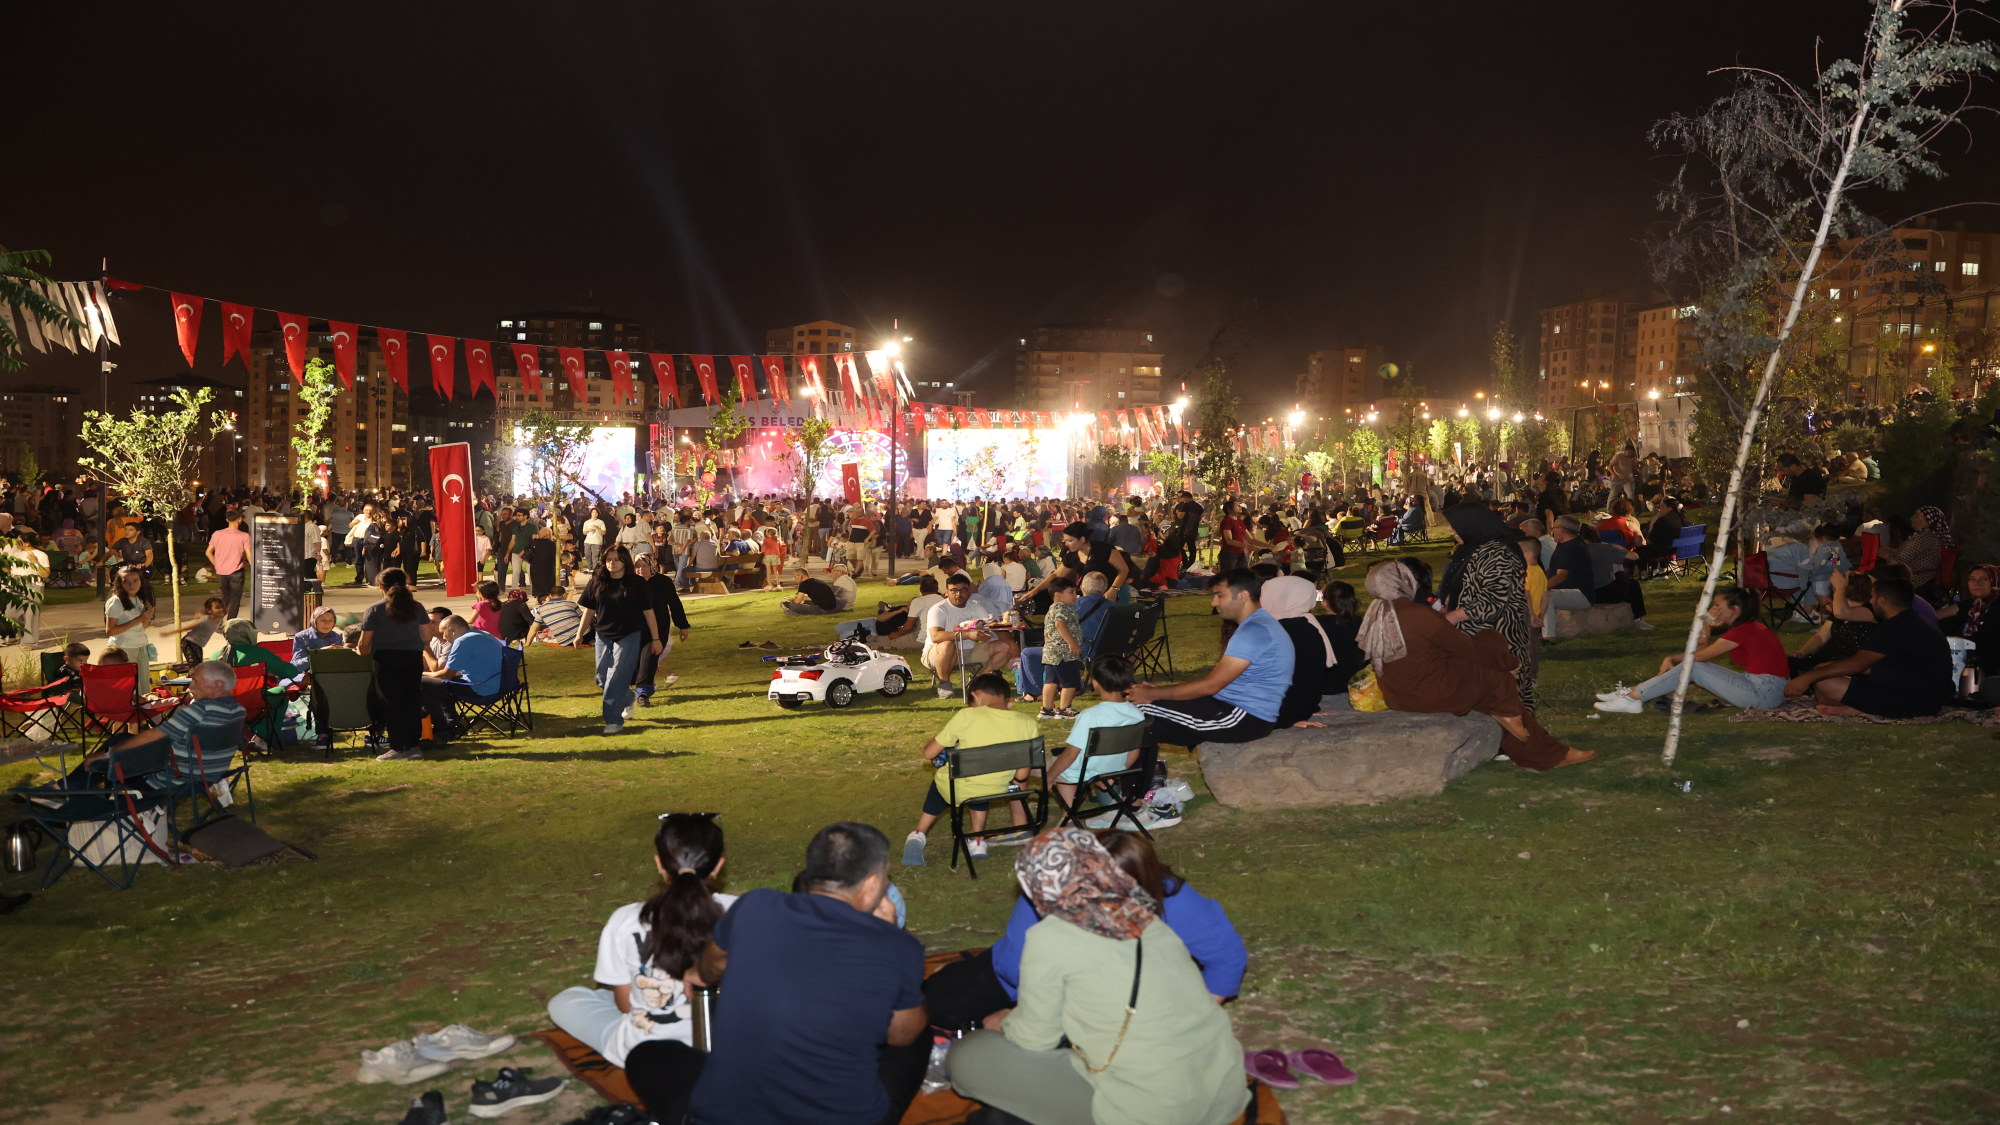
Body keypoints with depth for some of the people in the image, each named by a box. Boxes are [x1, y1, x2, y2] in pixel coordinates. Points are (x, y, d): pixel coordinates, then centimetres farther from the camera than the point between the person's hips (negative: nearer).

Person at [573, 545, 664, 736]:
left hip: (628, 637, -4)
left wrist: (656, 639, -1)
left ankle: (614, 720, -1)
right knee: (602, 679, 10)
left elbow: (648, 612, -2)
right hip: (603, 637, 4)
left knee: (617, 679, -9)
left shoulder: (637, 583, -6)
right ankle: (628, 699, 37)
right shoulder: (597, 582, 1)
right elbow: (589, 610, 7)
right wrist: (580, 634, 2)